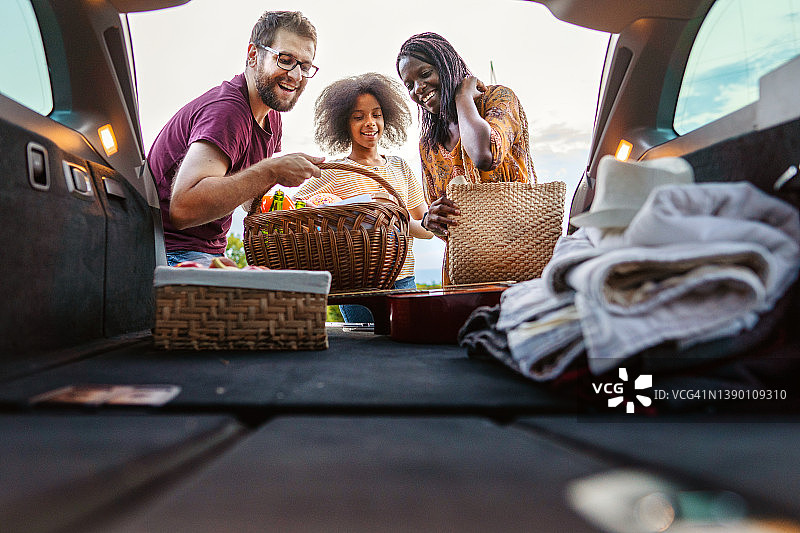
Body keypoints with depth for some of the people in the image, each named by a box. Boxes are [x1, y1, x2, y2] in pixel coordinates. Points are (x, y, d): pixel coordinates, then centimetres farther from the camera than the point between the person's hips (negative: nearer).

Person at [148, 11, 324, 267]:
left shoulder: (271, 118, 10)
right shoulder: (226, 109, -20)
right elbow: (183, 207, -32)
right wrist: (272, 171, -31)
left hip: (209, 254, 9)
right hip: (172, 253, -8)